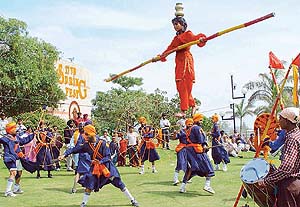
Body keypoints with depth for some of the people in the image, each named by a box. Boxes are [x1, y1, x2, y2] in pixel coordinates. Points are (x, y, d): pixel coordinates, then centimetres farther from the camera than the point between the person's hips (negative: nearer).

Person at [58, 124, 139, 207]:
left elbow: (108, 157, -16)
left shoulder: (102, 143, -16)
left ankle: (132, 200, 7)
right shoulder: (86, 145, -5)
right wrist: (64, 154, -21)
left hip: (106, 165, -3)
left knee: (118, 182, -4)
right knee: (89, 184, -10)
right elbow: (75, 149, -8)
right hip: (95, 167, 3)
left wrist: (100, 162, -32)